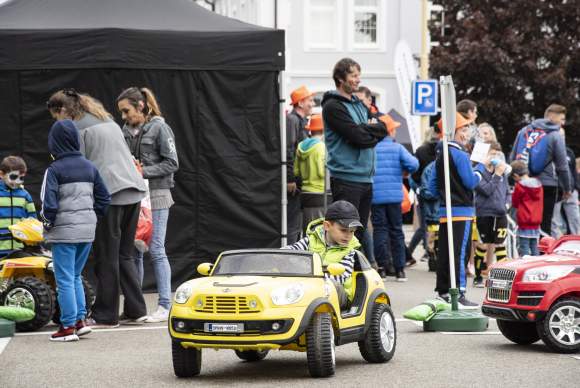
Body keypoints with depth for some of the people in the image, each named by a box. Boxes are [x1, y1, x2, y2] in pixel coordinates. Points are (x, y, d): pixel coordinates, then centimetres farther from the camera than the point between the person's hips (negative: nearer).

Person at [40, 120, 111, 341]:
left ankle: (68, 327, 2)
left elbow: (49, 204, -16)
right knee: (75, 277, 19)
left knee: (65, 279, 1)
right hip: (87, 231, 6)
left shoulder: (54, 170, -11)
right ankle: (80, 320, 15)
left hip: (64, 232, -6)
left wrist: (47, 225, -2)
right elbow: (104, 198, 10)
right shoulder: (89, 167, 7)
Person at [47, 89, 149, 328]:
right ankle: (135, 310, 12)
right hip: (133, 192, 8)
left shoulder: (76, 130, -3)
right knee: (125, 255, 14)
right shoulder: (108, 121, 23)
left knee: (107, 258, -1)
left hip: (109, 194, -8)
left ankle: (105, 315, 4)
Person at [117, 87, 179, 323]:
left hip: (156, 196, -6)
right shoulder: (125, 131, 11)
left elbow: (172, 164, -9)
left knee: (156, 250, -7)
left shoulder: (159, 128, -6)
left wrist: (144, 172, -15)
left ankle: (165, 306, -3)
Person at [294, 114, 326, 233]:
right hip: (319, 194, -7)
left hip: (305, 193, 7)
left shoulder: (301, 146, 9)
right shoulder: (321, 146, -11)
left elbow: (296, 171, 10)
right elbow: (323, 172, -16)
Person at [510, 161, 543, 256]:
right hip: (536, 221, 6)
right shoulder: (539, 184, 5)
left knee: (523, 248, -4)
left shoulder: (520, 186, -13)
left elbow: (515, 203, -2)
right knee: (534, 249, 12)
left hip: (524, 223, -6)